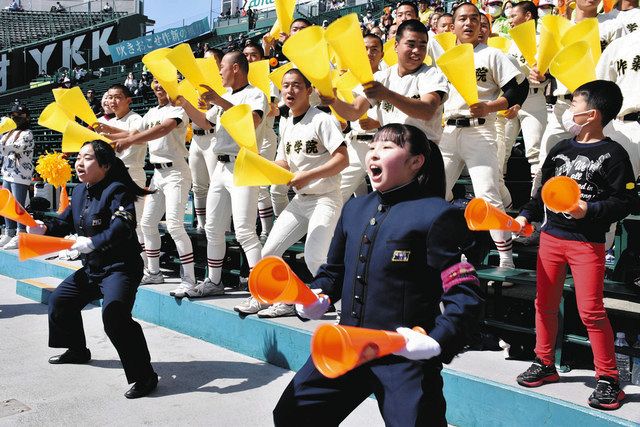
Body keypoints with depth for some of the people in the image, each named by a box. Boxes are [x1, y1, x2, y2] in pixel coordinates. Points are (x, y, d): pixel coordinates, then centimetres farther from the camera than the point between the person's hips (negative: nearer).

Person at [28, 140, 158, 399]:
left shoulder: (116, 191, -17)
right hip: (91, 268, 10)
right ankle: (77, 351, 45)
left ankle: (145, 376, -26)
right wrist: (44, 228, 0)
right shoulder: (80, 191, 10)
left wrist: (92, 243, -34)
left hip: (120, 268, -10)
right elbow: (65, 222, 18)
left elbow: (121, 228, -30)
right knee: (59, 300, 23)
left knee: (113, 313, -31)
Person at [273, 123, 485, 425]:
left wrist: (437, 341, -27)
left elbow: (465, 295, -14)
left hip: (406, 355, -6)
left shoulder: (437, 214, -11)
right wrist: (317, 298, 3)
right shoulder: (354, 208, 11)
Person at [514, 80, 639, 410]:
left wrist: (590, 210, -20)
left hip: (587, 243, -6)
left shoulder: (612, 154, -8)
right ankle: (544, 364, 27)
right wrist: (526, 216, 7)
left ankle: (608, 379, 7)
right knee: (545, 303, 12)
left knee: (591, 311, -7)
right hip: (550, 237, 6)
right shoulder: (561, 149, 10)